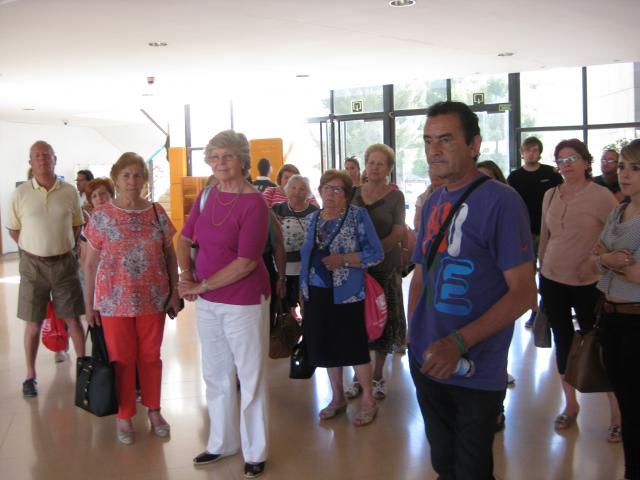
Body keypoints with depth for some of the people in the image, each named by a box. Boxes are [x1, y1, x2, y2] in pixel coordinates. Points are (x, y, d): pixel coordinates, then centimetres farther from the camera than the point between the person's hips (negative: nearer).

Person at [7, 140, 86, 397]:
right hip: (33, 264, -1)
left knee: (73, 318, 7)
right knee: (33, 323, 6)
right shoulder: (20, 193, -4)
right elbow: (13, 230, 6)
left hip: (64, 262, 1)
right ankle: (30, 376, 19)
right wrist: (35, 248, 1)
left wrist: (62, 246, 3)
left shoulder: (69, 191, -1)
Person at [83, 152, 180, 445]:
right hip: (114, 302, -1)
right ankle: (124, 416, 24)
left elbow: (170, 255, 7)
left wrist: (174, 292, 4)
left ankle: (154, 411, 28)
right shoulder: (101, 217, -3)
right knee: (121, 360, 8)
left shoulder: (157, 213, 2)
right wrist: (89, 304, -1)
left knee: (150, 356, 12)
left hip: (153, 300, 2)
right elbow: (90, 263, 0)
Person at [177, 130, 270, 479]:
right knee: (216, 375, 20)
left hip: (244, 301, -6)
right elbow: (185, 239, 14)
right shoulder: (207, 195, 4)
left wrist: (201, 286, -15)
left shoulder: (254, 202, -15)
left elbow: (246, 263, -20)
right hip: (207, 302, 7)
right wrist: (185, 274, -3)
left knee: (251, 377, 8)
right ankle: (222, 443, 39)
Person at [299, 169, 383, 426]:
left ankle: (368, 400, 17)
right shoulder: (314, 218, 10)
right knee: (327, 346, 13)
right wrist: (304, 287, 12)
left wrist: (344, 259, -22)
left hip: (347, 294, -5)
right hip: (317, 294, 6)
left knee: (354, 347, 1)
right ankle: (337, 398, 29)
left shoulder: (358, 216, -7)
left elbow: (376, 253, -12)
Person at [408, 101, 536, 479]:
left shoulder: (501, 201, -15)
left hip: (475, 373, -6)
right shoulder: (433, 203, 7)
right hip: (427, 364, 6)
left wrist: (459, 342, -26)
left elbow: (524, 292, -19)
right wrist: (414, 333, 5)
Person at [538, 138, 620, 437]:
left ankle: (616, 410, 16)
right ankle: (570, 403, 28)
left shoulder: (601, 196, -11)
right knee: (563, 340, 13)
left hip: (588, 284, -5)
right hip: (553, 281, 5)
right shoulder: (551, 195, 5)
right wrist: (542, 268, 15)